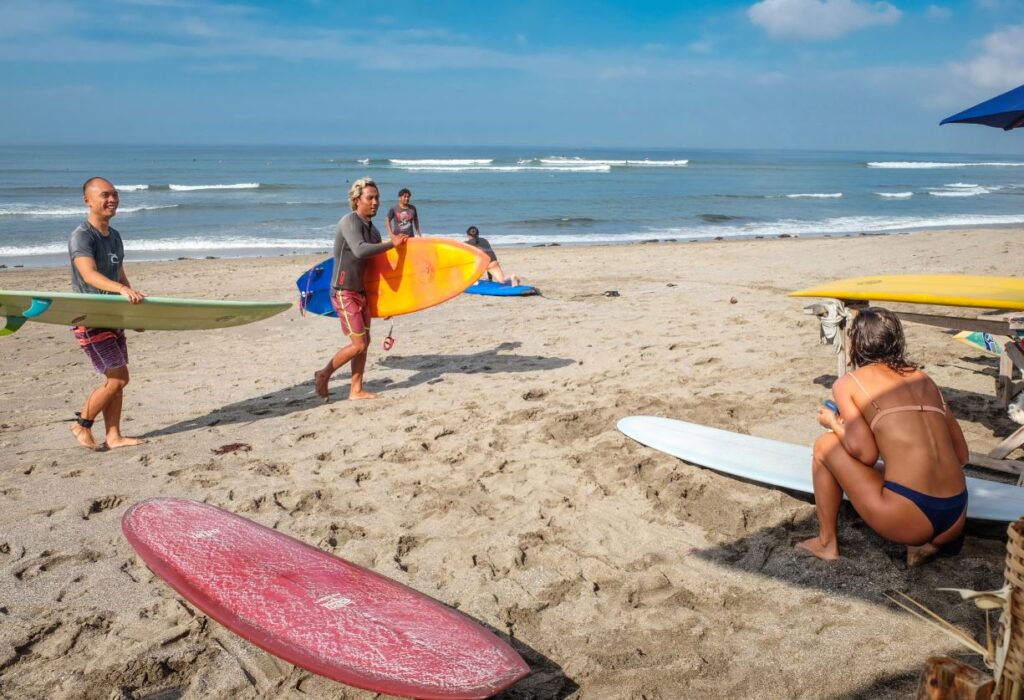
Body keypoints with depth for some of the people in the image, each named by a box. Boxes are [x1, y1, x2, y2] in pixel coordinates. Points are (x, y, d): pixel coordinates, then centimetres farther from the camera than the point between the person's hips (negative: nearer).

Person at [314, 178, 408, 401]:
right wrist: (392, 243, -24)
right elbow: (360, 251, -32)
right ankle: (323, 375, 10)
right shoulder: (349, 222, -15)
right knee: (359, 344, -8)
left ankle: (356, 390, 16)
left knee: (365, 342, 8)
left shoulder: (373, 230, 11)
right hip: (344, 293, -8)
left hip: (362, 292, 8)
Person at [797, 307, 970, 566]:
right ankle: (927, 542, 12)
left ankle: (826, 542, 23)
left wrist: (834, 423, 13)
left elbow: (864, 452, -7)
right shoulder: (922, 378, 18)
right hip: (956, 519, 6)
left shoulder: (848, 382, 4)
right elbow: (961, 454, 20)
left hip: (909, 521, -5)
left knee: (826, 446, 15)